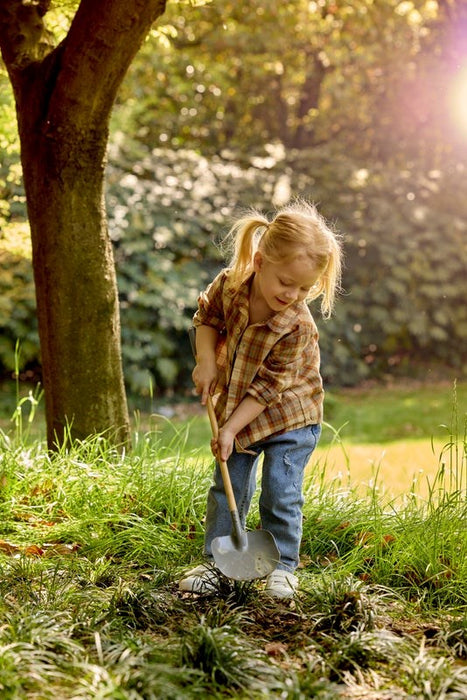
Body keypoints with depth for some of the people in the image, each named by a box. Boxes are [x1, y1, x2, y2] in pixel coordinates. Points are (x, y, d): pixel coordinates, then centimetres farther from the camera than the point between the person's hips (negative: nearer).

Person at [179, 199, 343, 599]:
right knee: (227, 488, 8)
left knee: (281, 494, -4)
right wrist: (206, 361, -10)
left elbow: (267, 387, -24)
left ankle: (282, 567, 13)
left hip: (289, 417, -4)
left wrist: (231, 429, -23)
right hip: (235, 406, 4)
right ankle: (216, 562, 19)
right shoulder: (229, 285, -18)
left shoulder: (297, 327, -28)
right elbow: (207, 317, 4)